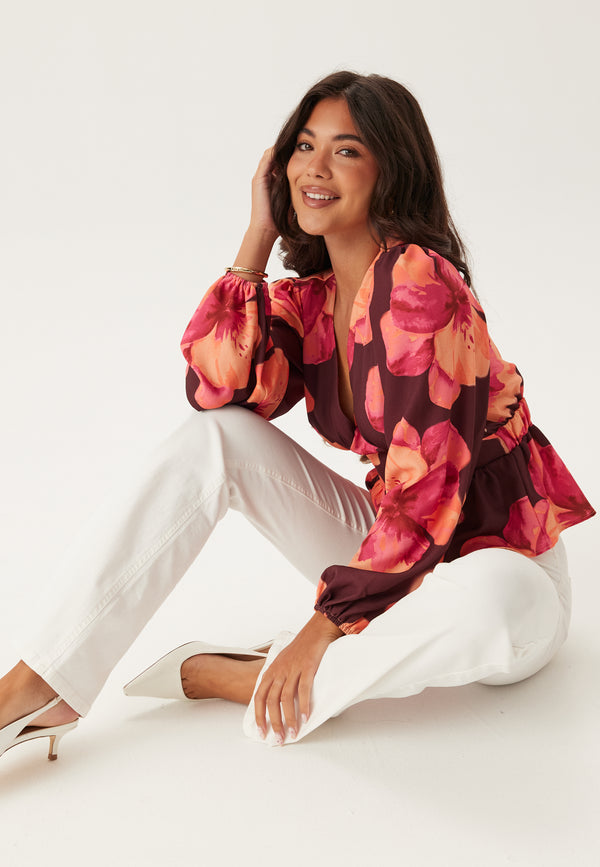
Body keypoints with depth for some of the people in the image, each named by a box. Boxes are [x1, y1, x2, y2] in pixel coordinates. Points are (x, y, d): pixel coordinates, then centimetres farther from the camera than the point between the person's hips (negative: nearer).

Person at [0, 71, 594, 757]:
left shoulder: (419, 281, -20)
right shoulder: (310, 298, 3)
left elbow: (430, 485, -24)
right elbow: (217, 388, -14)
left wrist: (325, 627, -25)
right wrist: (258, 235, -10)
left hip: (492, 561, -5)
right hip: (392, 550, 6)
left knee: (493, 605, -42)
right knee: (219, 435, -12)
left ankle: (238, 680, -23)